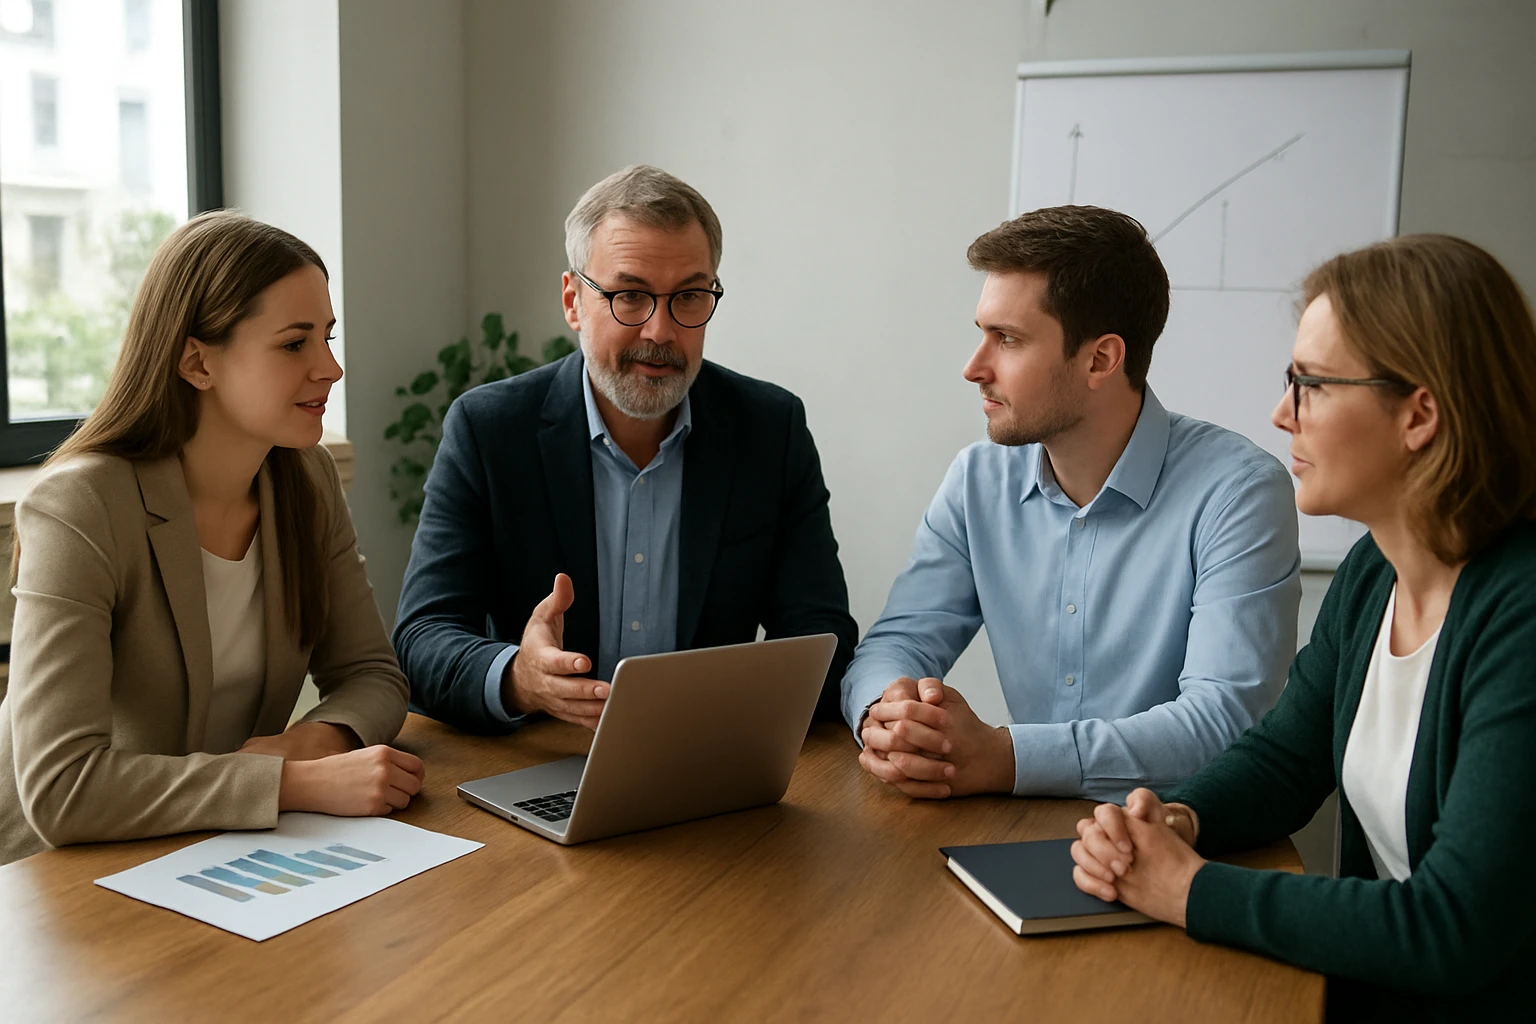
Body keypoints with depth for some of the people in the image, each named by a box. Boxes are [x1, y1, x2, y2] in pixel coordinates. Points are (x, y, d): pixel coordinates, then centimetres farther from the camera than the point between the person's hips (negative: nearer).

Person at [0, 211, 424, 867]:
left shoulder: (307, 481, -1)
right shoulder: (80, 510, -20)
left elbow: (371, 676, 3)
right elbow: (60, 788, -26)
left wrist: (317, 740, -19)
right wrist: (302, 785, -30)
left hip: (228, 856, 5)